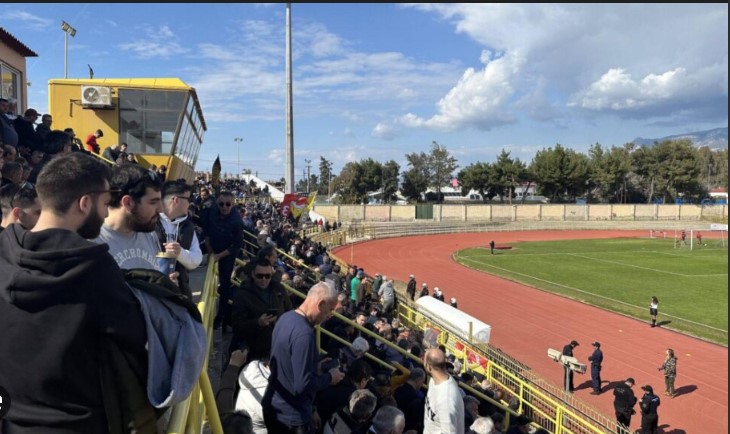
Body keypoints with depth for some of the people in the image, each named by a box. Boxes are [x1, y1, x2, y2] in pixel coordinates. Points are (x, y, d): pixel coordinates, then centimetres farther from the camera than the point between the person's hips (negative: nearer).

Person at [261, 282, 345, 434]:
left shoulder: (286, 317, 1)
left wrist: (314, 368, 11)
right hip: (291, 416, -9)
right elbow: (302, 385, -29)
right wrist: (329, 377, -14)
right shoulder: (304, 333, -29)